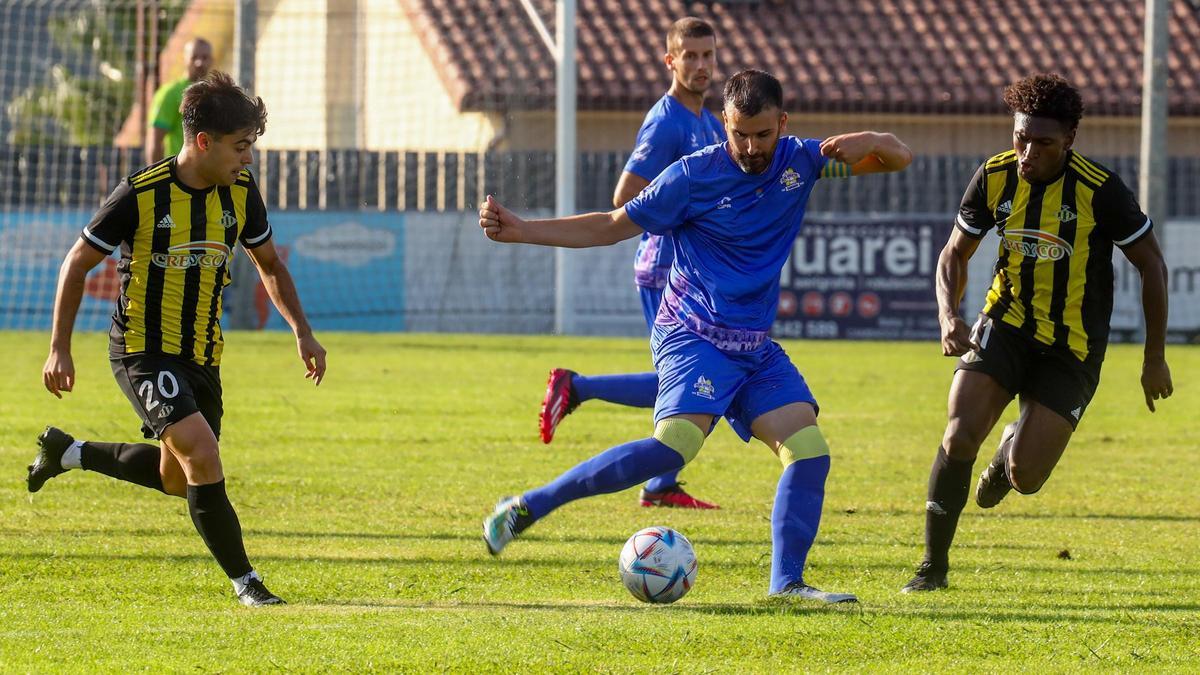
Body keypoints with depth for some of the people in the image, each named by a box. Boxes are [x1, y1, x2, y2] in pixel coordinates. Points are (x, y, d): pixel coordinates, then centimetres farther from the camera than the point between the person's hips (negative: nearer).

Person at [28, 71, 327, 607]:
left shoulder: (240, 193, -2)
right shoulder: (141, 195, -18)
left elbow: (269, 266, 14)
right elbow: (78, 263, -7)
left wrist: (302, 332, 3)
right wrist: (59, 350, -8)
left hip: (201, 356, 7)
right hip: (142, 351, -7)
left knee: (177, 479, 17)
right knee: (203, 457, -23)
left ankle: (66, 453, 39)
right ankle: (245, 582, -12)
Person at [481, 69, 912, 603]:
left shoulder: (799, 161, 3)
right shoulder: (693, 176, -10)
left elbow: (899, 158, 10)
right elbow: (610, 227, -1)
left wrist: (867, 142, -14)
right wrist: (519, 230, -8)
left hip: (756, 348, 6)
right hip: (693, 335, -6)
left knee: (809, 451, -10)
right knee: (676, 444, -27)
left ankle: (787, 583, -7)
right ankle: (528, 507, -22)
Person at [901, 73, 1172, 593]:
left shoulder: (1099, 191, -19)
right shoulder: (995, 178, -8)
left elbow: (1151, 264, -7)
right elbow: (955, 253, 7)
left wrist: (1155, 359, -2)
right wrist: (948, 316, -12)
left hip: (1072, 349, -2)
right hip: (1006, 326, 2)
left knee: (1024, 479, -11)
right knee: (960, 435, -20)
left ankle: (1013, 450, 31)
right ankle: (933, 566, -4)